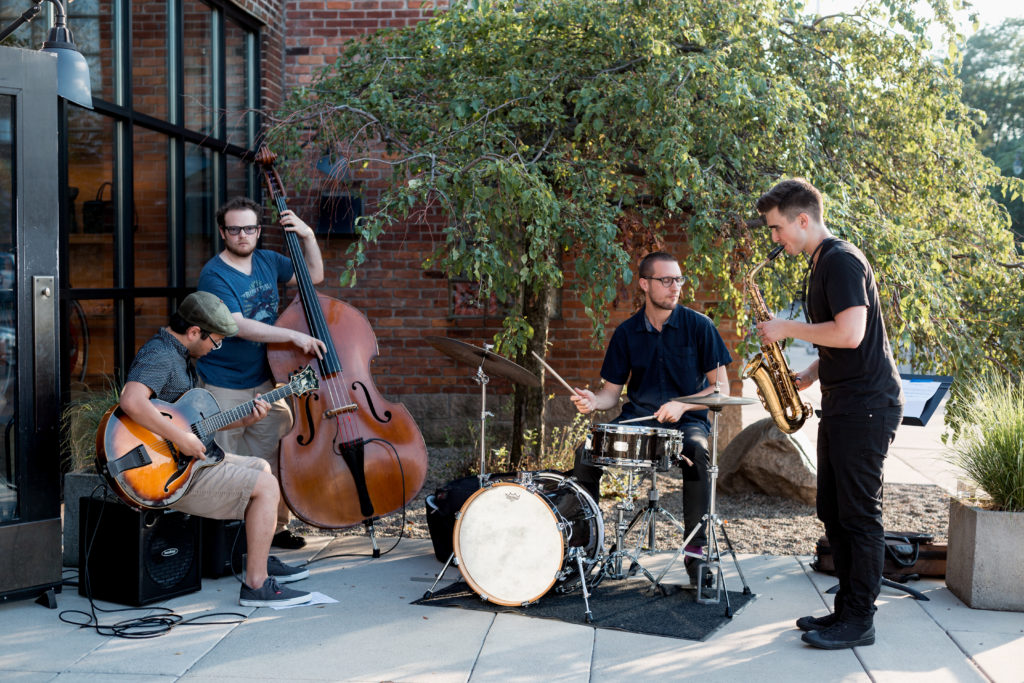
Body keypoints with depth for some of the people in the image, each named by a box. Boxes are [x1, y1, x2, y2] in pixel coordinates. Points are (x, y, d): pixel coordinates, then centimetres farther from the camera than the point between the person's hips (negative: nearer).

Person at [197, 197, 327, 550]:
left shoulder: (268, 261, 6)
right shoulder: (214, 275, -15)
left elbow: (314, 275, 17)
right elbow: (239, 325, -25)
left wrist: (308, 236, 1)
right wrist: (294, 335, -28)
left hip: (264, 382, 6)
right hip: (224, 389, -6)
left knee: (280, 452, 6)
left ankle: (277, 525, 19)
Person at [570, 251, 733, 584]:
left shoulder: (698, 325, -2)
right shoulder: (626, 333, 6)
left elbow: (721, 388, -4)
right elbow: (612, 391, 8)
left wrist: (682, 404, -20)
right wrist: (594, 401, -15)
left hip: (686, 420, -3)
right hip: (636, 419, 3)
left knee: (697, 452, -37)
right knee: (585, 453, -22)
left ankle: (696, 549, -25)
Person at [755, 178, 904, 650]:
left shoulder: (841, 261, -14)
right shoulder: (820, 266, 17)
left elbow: (850, 333, -26)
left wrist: (787, 327, -14)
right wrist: (808, 376, 12)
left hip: (866, 406, -10)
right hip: (841, 404, 10)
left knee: (858, 513, -4)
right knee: (833, 511, 13)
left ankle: (859, 621, 4)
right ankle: (846, 609, 21)